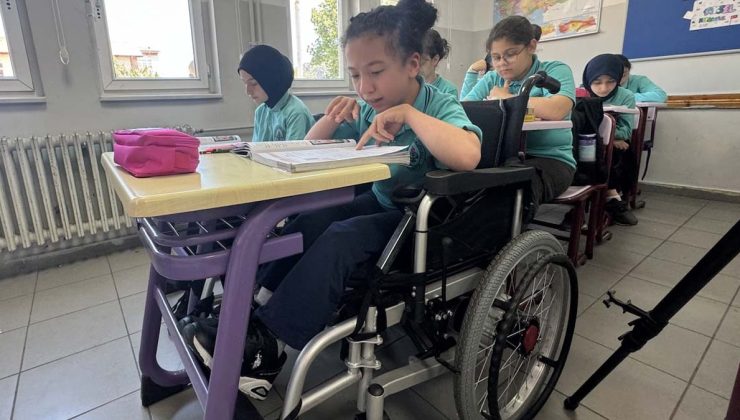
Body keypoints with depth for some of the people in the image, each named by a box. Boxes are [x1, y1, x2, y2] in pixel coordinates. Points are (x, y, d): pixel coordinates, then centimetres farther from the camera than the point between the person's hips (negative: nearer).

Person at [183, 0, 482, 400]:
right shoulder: (366, 110, 1)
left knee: (340, 239, -27)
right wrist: (330, 120, -12)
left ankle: (267, 341, -18)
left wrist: (409, 114, -33)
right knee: (309, 223, -16)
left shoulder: (440, 106, -16)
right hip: (380, 204, 7)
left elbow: (467, 157, -38)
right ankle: (257, 305, -8)